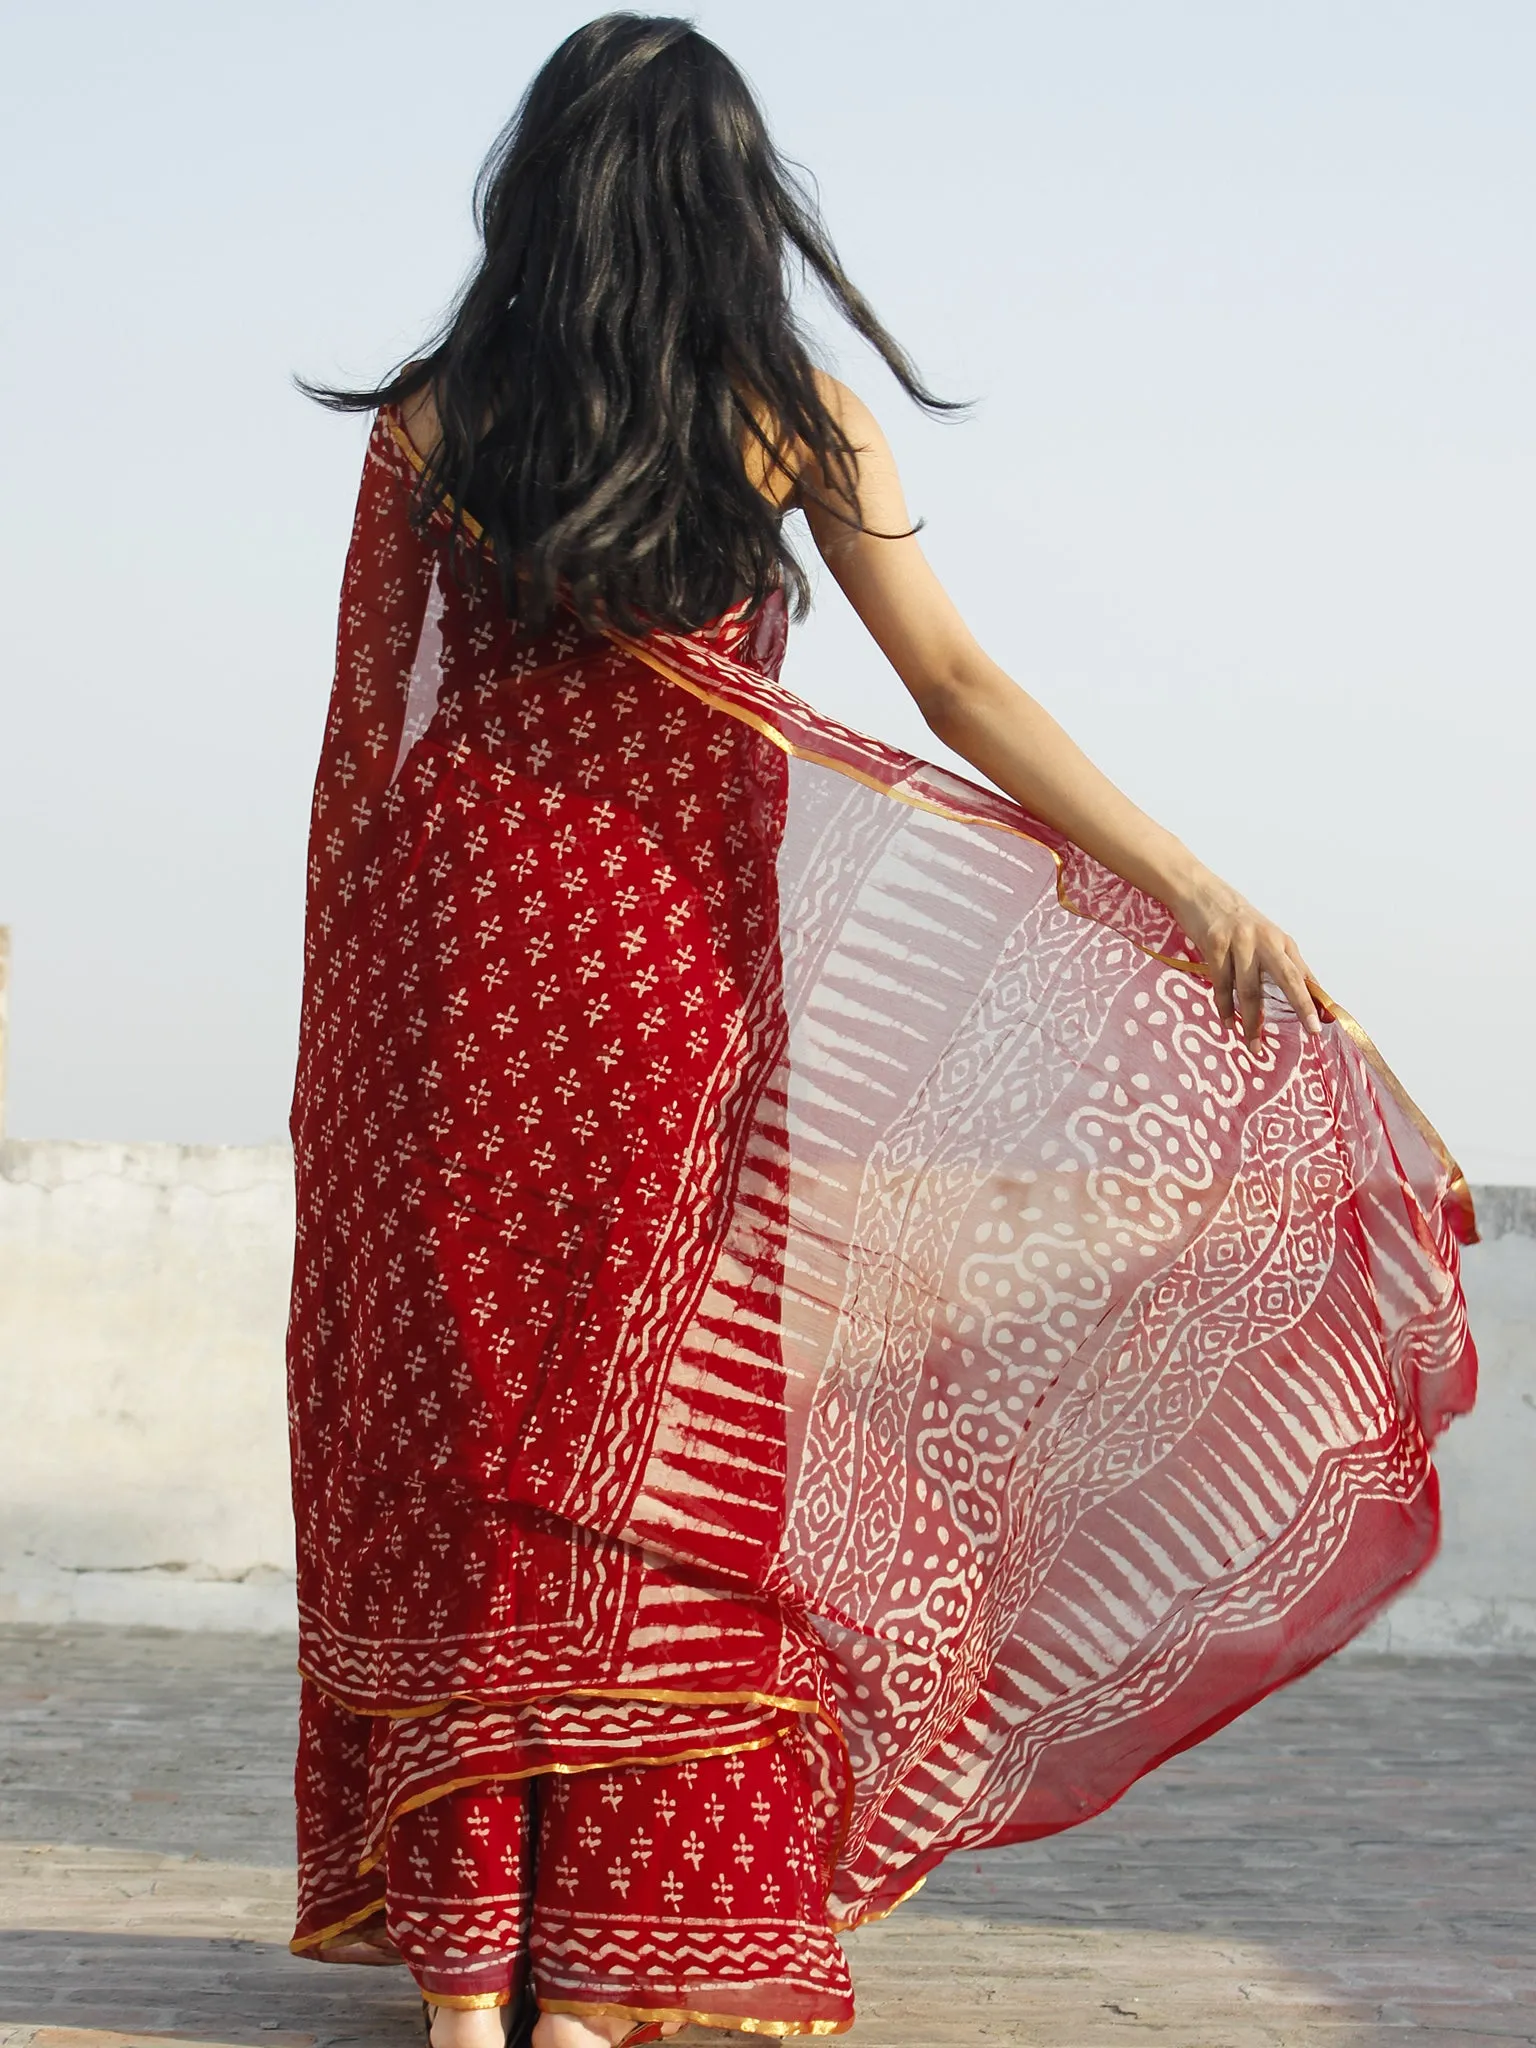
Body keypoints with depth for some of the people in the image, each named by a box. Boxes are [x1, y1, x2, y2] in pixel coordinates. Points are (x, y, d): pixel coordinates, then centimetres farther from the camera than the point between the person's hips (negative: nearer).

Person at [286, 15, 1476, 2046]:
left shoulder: (427, 427, 1)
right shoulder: (794, 421, -2)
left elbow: (369, 737, 4)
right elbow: (960, 689, -9)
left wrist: (358, 1009, 13)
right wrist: (1191, 889, -11)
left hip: (453, 959, 1)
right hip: (668, 960, -1)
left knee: (458, 1417, 7)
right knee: (652, 1441, 6)